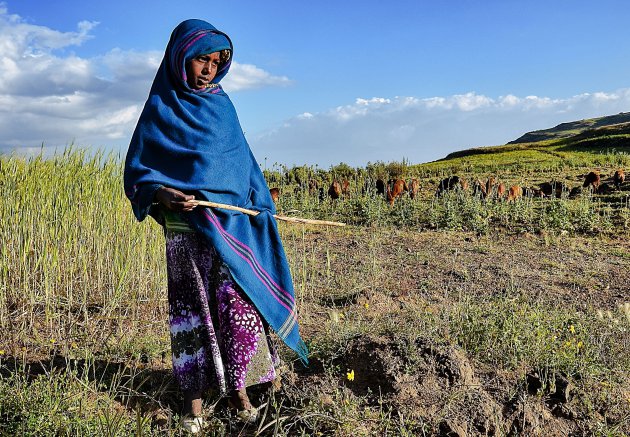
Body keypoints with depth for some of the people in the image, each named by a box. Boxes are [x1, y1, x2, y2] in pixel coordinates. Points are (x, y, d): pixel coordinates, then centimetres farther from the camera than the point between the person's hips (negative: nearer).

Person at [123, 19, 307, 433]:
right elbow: (137, 171, 1)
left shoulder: (222, 104, 11)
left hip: (233, 224, 3)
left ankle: (238, 388, 14)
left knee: (239, 305, -2)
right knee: (193, 310, 3)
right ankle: (194, 396, 18)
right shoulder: (160, 108, 0)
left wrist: (261, 203, 12)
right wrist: (162, 196, -19)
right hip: (188, 228, -3)